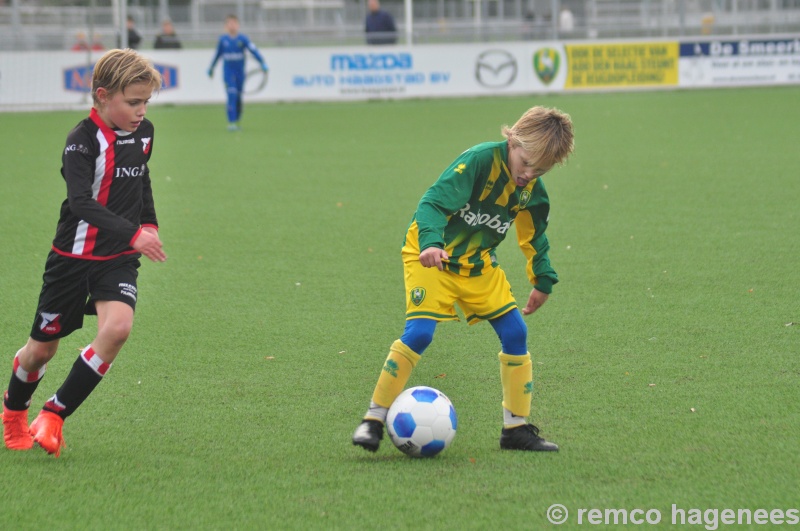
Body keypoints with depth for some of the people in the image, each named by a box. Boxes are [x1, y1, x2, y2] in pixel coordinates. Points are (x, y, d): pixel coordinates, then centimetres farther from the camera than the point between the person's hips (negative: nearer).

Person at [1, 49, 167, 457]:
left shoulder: (143, 133, 2)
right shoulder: (82, 141, -20)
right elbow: (82, 203, -32)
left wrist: (150, 224, 16)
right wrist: (132, 234, -41)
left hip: (118, 259, 4)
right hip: (74, 257, -4)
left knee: (117, 327, -22)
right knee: (43, 347, 9)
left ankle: (54, 416, -10)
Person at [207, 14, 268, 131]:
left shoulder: (243, 38, -6)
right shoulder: (223, 39, -2)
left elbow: (254, 51, -13)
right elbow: (217, 54, 12)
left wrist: (263, 64, -24)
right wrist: (211, 68, 22)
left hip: (240, 72, 1)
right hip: (228, 72, -1)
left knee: (238, 98, 8)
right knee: (231, 96, -14)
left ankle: (237, 121, 23)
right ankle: (231, 122, -15)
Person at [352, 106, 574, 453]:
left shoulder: (532, 189, -2)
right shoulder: (479, 161, -24)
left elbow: (534, 236, 17)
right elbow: (434, 202, -32)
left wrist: (543, 280, 20)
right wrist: (431, 242, -49)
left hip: (478, 264, 7)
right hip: (432, 257, -7)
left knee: (515, 333, -3)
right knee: (419, 333, -20)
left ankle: (516, 428, 6)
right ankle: (374, 420, -10)